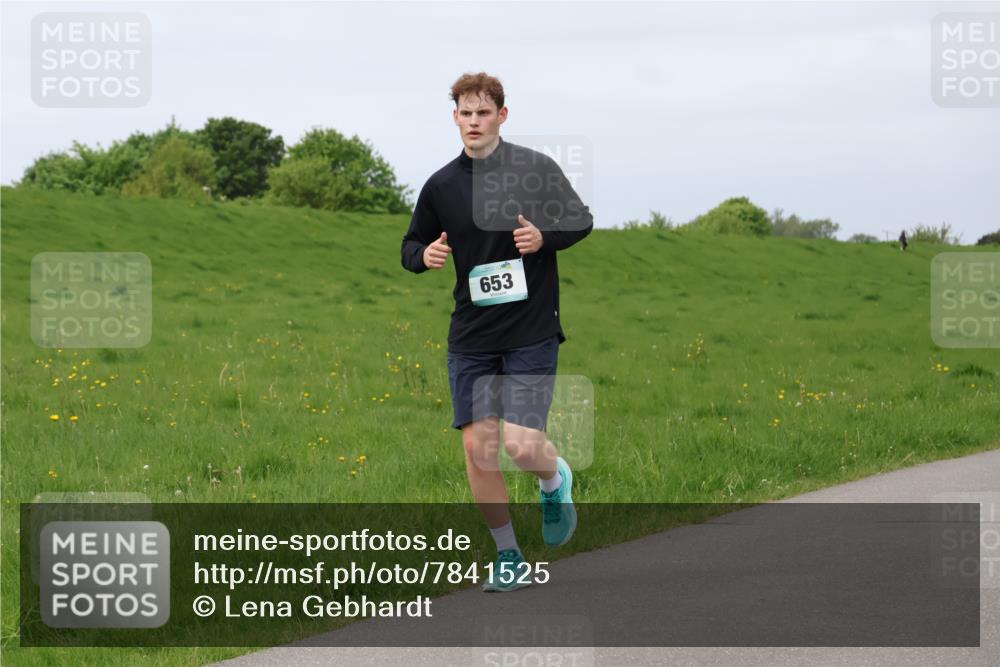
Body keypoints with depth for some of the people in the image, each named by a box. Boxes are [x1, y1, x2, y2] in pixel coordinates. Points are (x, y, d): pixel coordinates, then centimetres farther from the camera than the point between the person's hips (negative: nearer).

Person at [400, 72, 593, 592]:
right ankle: (509, 558, 12)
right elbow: (411, 246, 14)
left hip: (532, 331, -3)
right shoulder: (441, 185, 4)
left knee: (521, 445, -13)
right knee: (478, 447, -3)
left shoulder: (535, 169, -3)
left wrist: (544, 237, -14)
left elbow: (582, 220, 6)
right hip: (471, 336, 3)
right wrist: (425, 255, -9)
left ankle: (556, 480, 25)